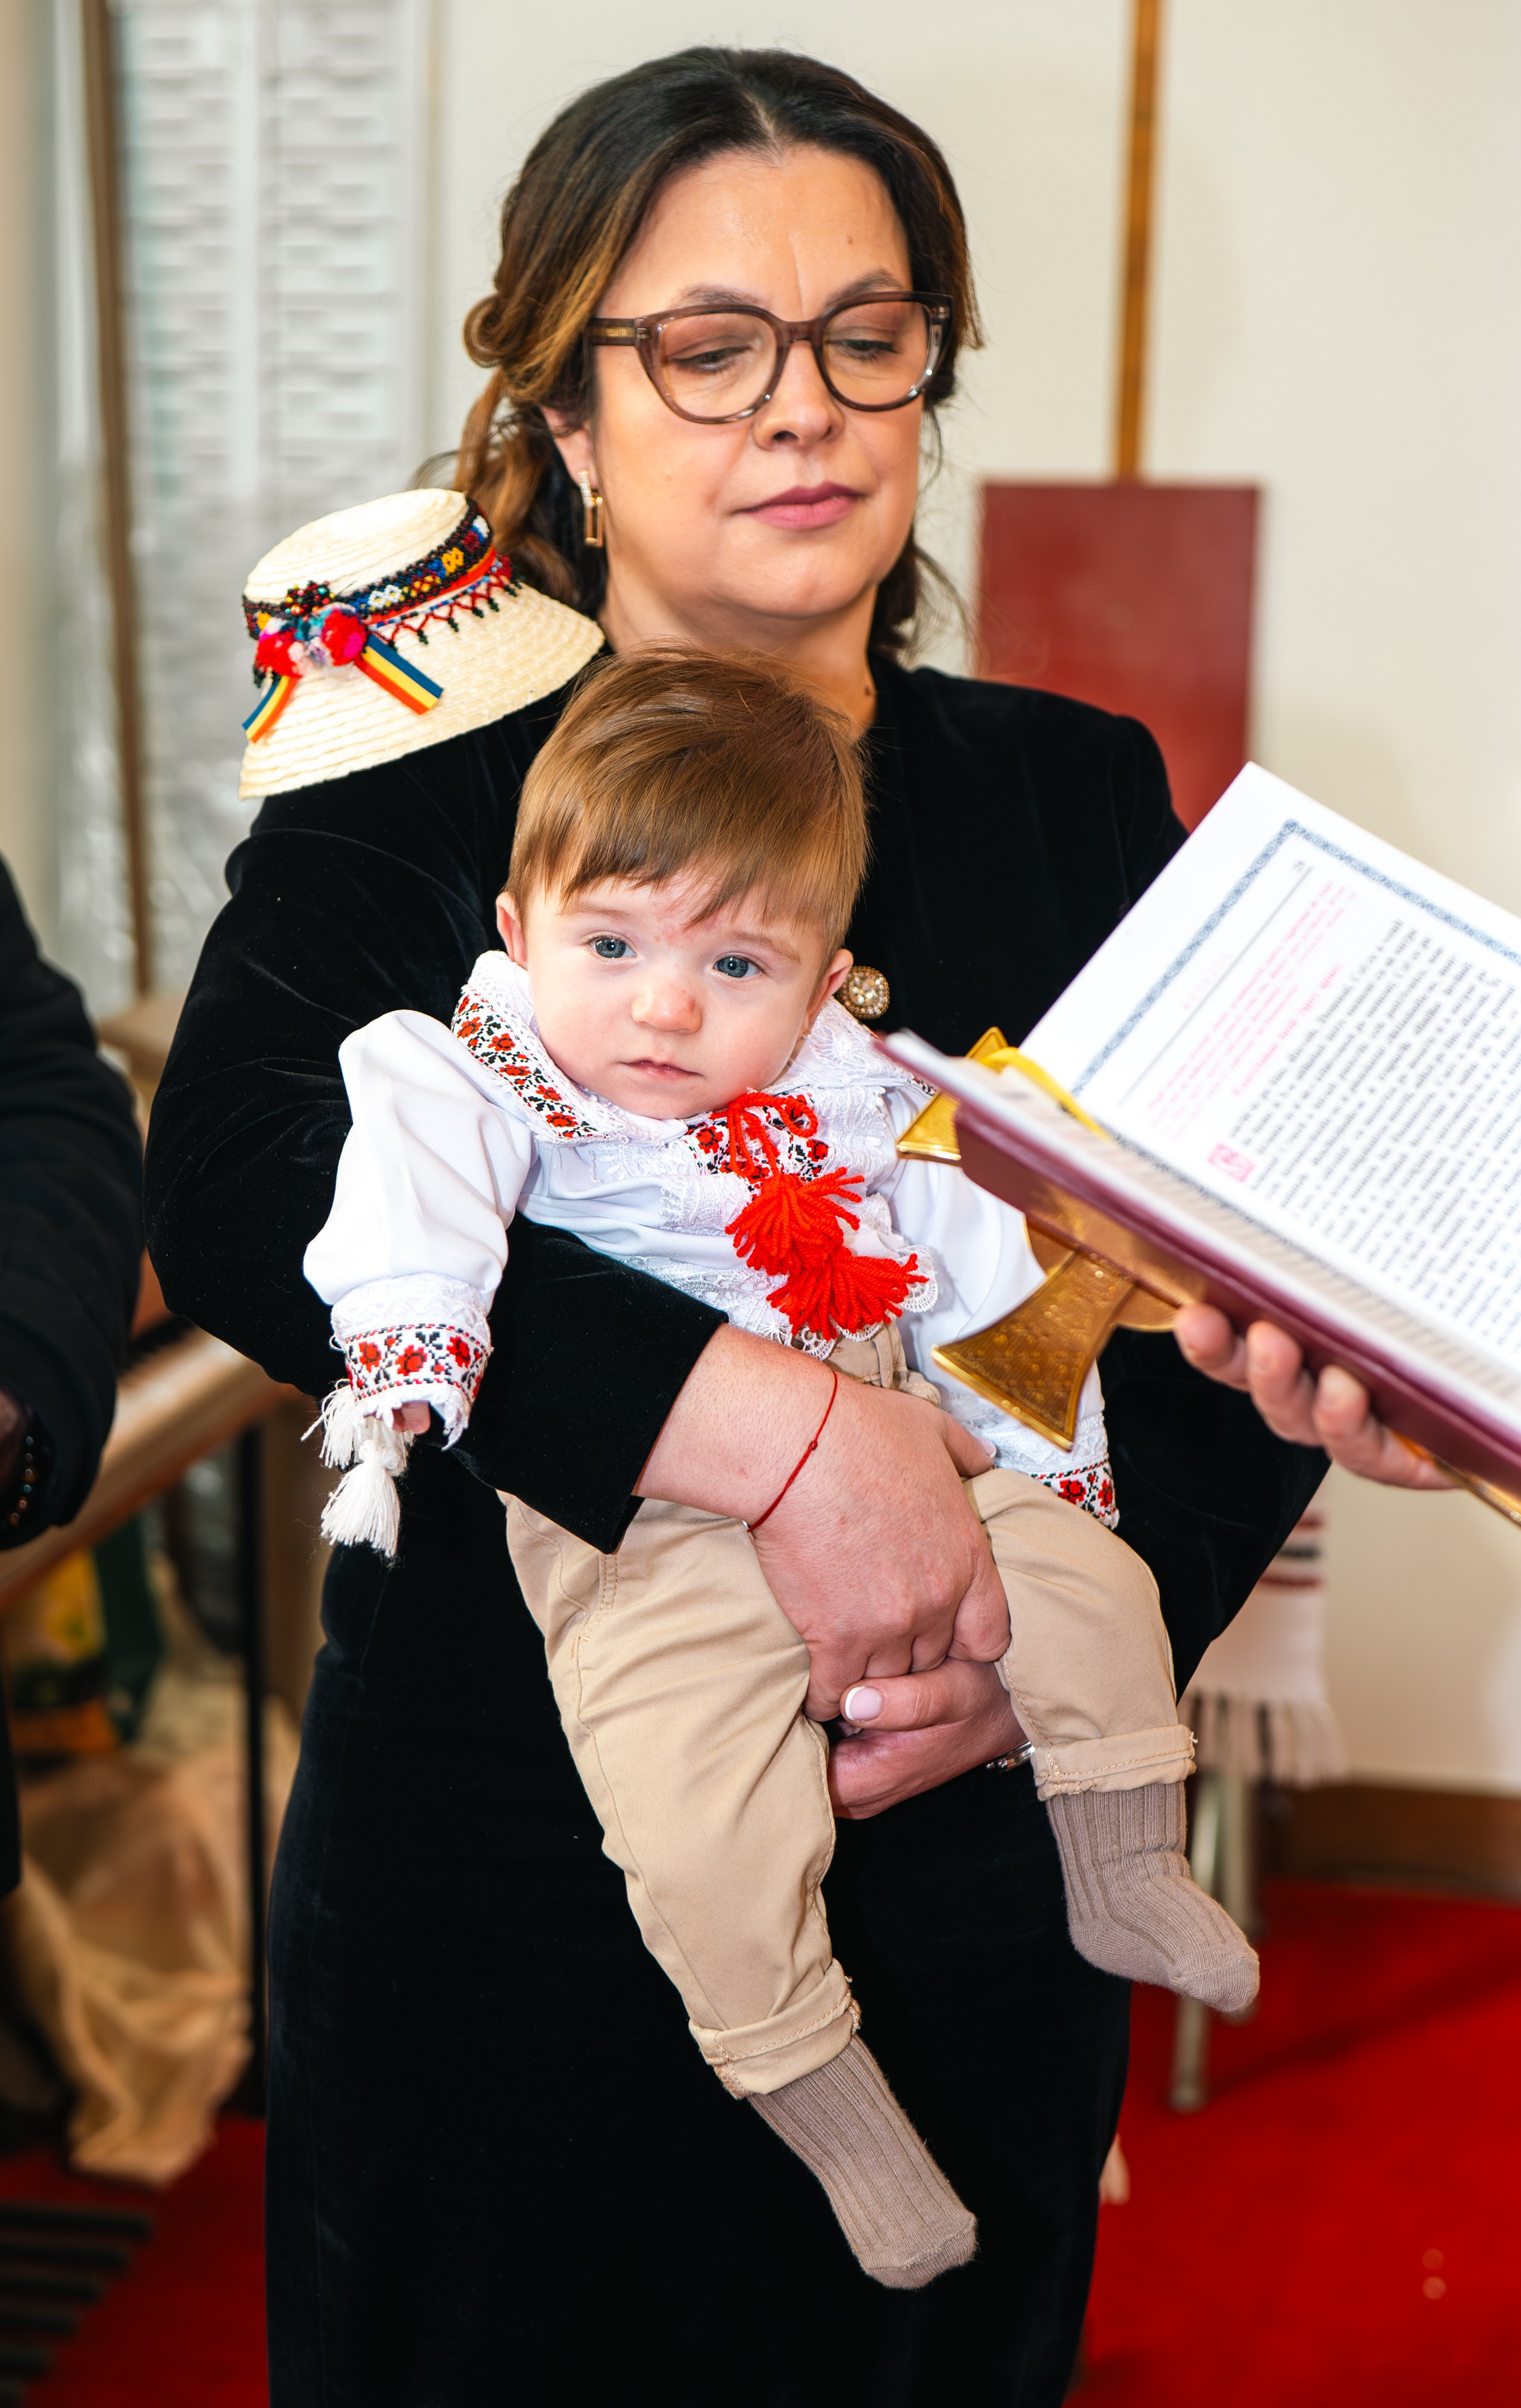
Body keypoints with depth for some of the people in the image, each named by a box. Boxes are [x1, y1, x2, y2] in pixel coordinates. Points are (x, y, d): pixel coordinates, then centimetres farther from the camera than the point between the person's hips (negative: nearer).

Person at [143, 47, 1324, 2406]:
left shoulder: (1079, 802, 4)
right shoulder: (404, 814, -4)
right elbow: (240, 1197, -24)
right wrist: (774, 1429, -33)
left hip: (967, 1891, 3)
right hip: (500, 1885, -2)